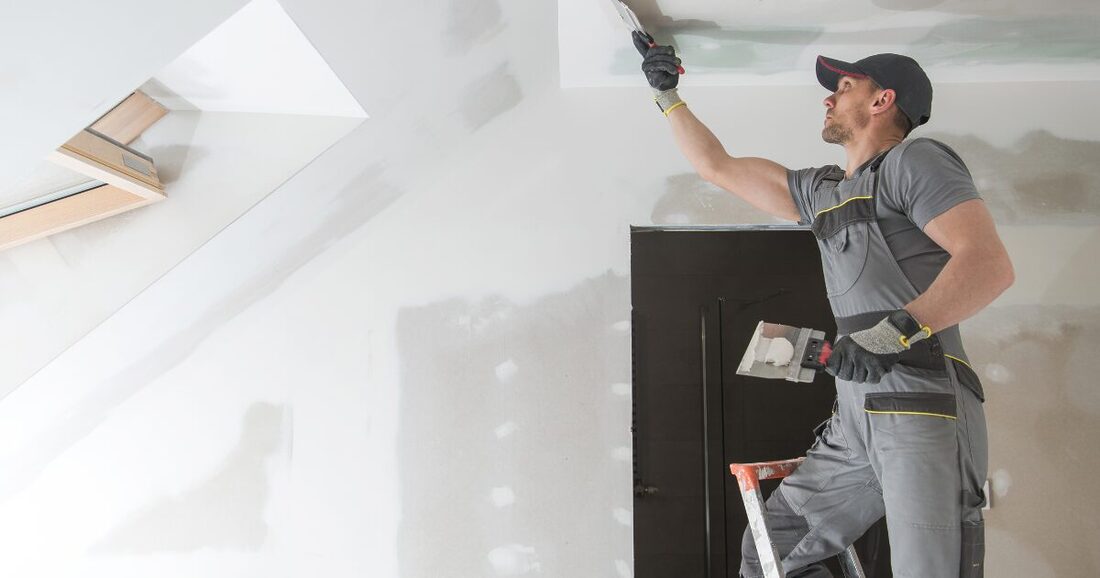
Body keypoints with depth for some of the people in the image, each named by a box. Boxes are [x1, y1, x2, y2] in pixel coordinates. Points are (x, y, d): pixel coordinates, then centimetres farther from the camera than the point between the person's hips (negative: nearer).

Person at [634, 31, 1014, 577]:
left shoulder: (914, 159, -1)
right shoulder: (821, 191, 22)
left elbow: (990, 264, -14)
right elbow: (717, 166, 30)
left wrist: (897, 329, -26)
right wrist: (667, 96, 34)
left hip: (924, 410, -8)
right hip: (856, 419, 8)